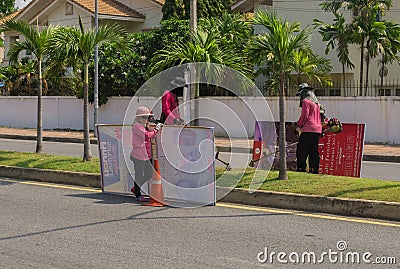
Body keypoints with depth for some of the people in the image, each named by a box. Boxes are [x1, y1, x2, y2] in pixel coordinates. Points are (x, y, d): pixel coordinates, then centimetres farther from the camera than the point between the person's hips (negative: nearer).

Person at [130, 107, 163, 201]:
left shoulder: (143, 126, 19)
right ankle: (138, 195, 9)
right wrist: (157, 129, -13)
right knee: (139, 175, -2)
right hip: (139, 155, -10)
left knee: (150, 174, 12)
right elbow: (148, 135, -21)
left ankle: (135, 188, 28)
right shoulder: (137, 126, -13)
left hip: (146, 155, 10)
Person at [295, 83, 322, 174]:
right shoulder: (316, 103, 20)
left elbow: (305, 116, -14)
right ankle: (314, 169, 8)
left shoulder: (306, 101, -5)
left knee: (301, 150, -6)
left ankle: (301, 169, -11)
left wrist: (298, 125, 0)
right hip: (317, 130, 8)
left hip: (308, 130, -8)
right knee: (314, 151, 9)